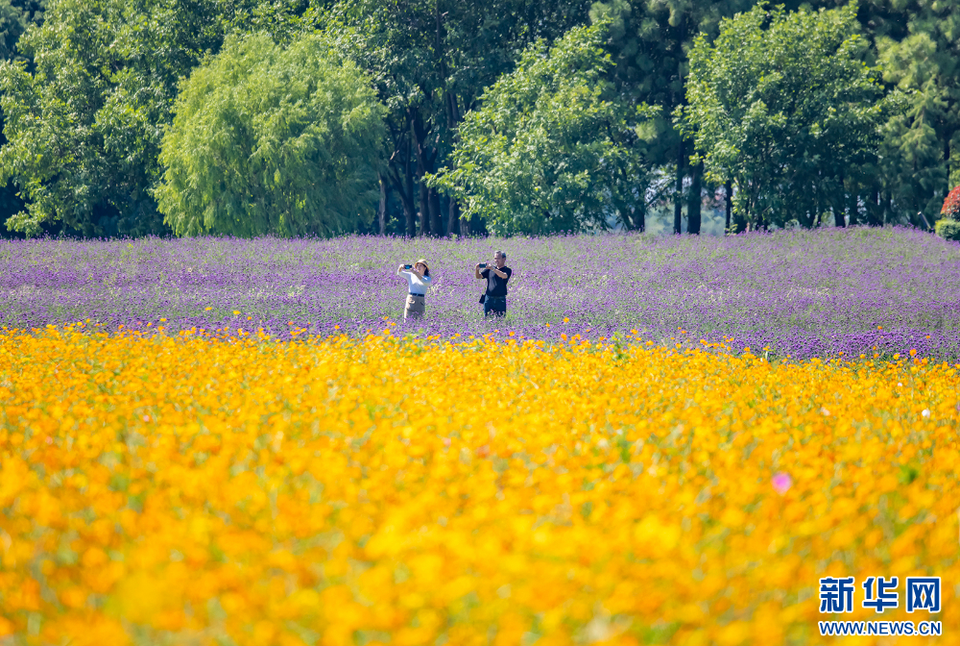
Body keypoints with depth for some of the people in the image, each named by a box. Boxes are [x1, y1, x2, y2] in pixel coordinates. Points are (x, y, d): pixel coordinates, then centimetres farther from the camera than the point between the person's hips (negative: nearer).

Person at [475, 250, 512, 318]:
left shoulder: (507, 270, 0)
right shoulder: (489, 269, 10)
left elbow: (504, 276, -22)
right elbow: (479, 277, 5)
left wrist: (493, 269, -33)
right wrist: (477, 270, -17)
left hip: (501, 300, -3)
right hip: (489, 298, 3)